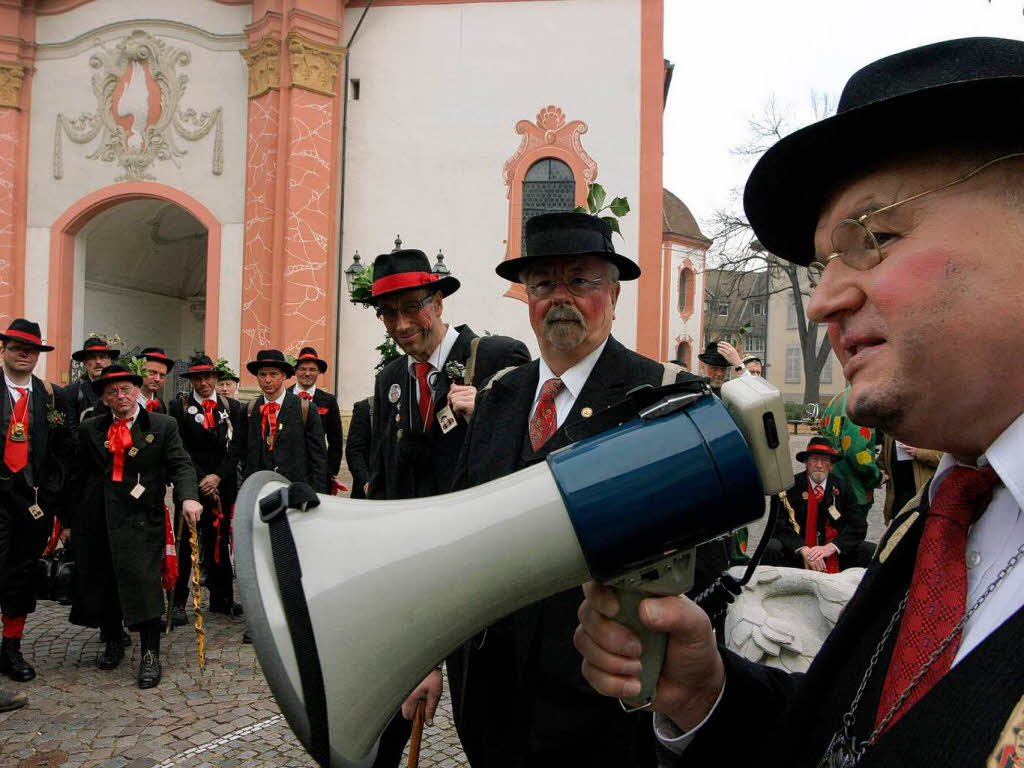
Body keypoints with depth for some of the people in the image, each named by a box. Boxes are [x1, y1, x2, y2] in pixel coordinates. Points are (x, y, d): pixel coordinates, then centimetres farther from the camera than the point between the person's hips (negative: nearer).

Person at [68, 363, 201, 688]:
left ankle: (150, 655, -1)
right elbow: (81, 476, 14)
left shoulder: (163, 426, 3)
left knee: (143, 579, -10)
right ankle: (113, 643, 30)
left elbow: (181, 465, -5)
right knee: (100, 582, 11)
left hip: (141, 517, -4)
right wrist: (72, 518, 12)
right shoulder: (90, 430, 13)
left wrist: (188, 497, -23)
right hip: (96, 520, 4)